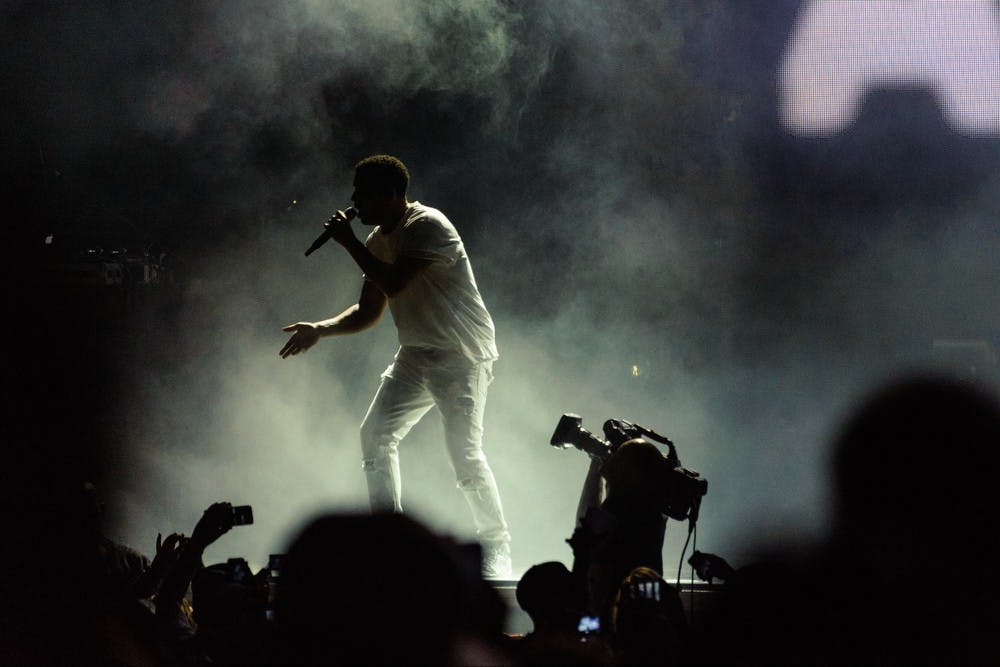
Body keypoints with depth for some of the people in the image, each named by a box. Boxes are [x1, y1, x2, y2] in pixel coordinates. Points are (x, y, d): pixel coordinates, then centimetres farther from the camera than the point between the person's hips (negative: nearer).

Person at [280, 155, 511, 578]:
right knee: (376, 433, 0)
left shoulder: (428, 226, -18)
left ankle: (496, 547, -6)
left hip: (462, 353, -9)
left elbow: (394, 283, -30)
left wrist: (348, 242, -20)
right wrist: (320, 330, -1)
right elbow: (369, 310, 13)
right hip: (417, 353, 9)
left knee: (464, 450, -16)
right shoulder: (379, 239, 8)